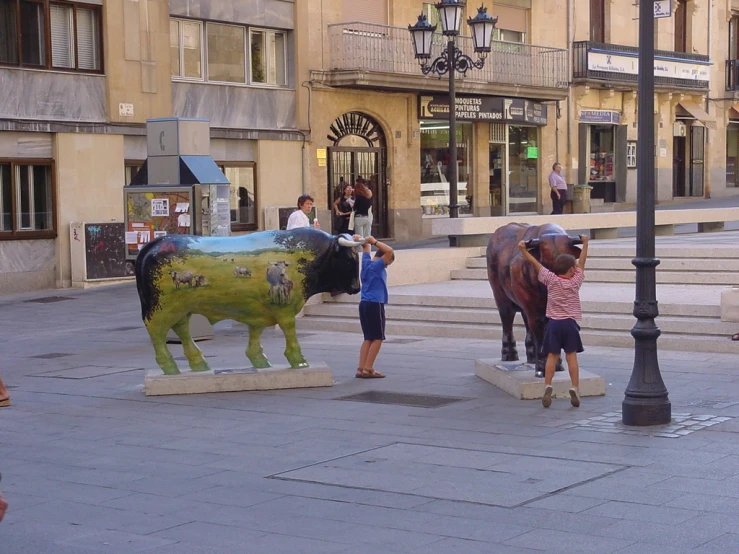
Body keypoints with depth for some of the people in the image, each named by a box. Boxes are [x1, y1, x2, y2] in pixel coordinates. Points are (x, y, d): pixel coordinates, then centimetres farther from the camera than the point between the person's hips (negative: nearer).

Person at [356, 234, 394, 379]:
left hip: (364, 304, 8)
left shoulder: (367, 263, 12)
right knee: (378, 338, -1)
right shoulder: (378, 266, -11)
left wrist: (363, 240, 14)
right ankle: (368, 369, -5)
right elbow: (389, 251, -24)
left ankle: (361, 369, 4)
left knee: (369, 338, 10)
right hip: (375, 305, -8)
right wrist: (374, 241, -16)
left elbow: (367, 246, 29)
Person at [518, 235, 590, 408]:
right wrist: (585, 243, 23)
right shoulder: (575, 282, 0)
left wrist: (523, 249, 7)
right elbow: (582, 262, 12)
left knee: (552, 356, 2)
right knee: (571, 356, 1)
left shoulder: (551, 280, -2)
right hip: (570, 323, 0)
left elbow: (536, 263, 2)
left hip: (554, 323, 1)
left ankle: (547, 386, -10)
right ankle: (575, 388, -5)